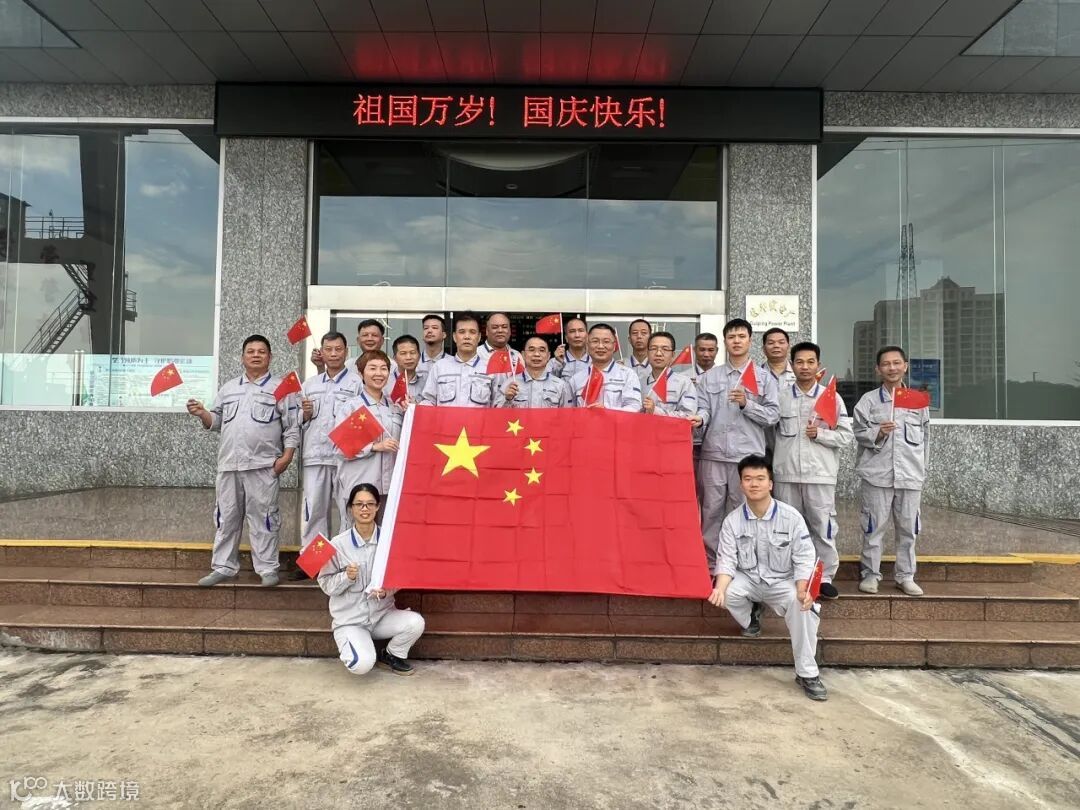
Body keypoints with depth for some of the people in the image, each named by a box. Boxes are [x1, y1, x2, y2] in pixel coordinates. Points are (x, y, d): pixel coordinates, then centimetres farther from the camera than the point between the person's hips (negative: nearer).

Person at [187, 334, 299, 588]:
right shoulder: (228, 388, 17)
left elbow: (292, 426, -3)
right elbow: (216, 421, 19)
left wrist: (287, 456, -11)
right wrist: (202, 414, -1)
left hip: (262, 465, -5)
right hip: (229, 463, 5)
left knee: (263, 517, -1)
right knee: (227, 517, 10)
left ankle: (267, 569, 7)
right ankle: (223, 567, 20)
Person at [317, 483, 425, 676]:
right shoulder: (338, 544, -11)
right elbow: (325, 585, -7)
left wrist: (386, 591, -18)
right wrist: (346, 577, -25)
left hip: (382, 614, 3)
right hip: (350, 620, -2)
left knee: (415, 623, -24)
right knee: (363, 665, -26)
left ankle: (391, 656, 7)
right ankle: (352, 644, 12)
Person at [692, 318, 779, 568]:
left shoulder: (765, 378, 8)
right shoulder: (709, 376, 12)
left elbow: (773, 415, 2)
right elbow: (703, 407, 2)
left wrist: (746, 403, -12)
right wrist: (699, 418, -20)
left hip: (748, 456, -1)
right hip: (714, 454, 1)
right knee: (711, 510, 5)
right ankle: (709, 563, 14)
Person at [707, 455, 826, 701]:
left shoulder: (791, 517, -12)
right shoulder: (732, 521, -9)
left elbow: (804, 560, -12)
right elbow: (726, 561, -11)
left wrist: (803, 591, -30)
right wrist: (720, 588, -31)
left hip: (783, 581, -1)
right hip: (747, 579, 2)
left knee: (802, 605, -32)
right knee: (726, 593, -30)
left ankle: (807, 673, -15)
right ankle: (750, 617, 10)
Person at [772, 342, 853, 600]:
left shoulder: (831, 397, 3)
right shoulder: (779, 395, 5)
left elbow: (847, 436, 2)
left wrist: (819, 433, -10)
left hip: (820, 474, -1)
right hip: (786, 473, 1)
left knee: (823, 526, 2)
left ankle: (825, 576, 14)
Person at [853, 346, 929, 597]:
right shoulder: (869, 400, 2)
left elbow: (924, 436, 16)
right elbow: (860, 433, 0)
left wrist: (921, 468, 14)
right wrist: (878, 433, -19)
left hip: (910, 476, 3)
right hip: (876, 474, -2)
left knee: (908, 528, 7)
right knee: (874, 527, 2)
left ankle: (905, 576, 20)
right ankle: (869, 574, 13)